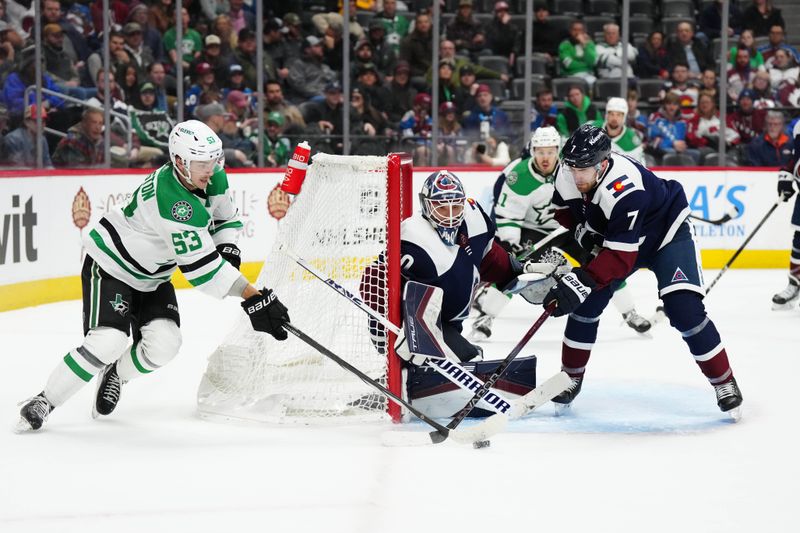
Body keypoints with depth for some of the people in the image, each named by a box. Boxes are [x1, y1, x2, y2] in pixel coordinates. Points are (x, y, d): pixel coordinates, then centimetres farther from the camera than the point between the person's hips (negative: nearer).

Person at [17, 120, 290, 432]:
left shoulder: (213, 178, -9)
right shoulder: (173, 201, -36)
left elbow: (226, 218, 12)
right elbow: (200, 266, -36)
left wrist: (227, 248, -10)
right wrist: (254, 298, -37)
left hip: (152, 276, 8)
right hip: (111, 267, -8)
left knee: (164, 343, -11)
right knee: (108, 343, -23)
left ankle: (115, 375, 20)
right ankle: (45, 401, -6)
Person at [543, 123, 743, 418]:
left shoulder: (625, 189, -42)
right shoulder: (567, 174, -21)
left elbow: (620, 256, -43)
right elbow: (564, 208, 3)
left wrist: (581, 281, -52)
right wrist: (584, 232, -14)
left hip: (667, 235, -6)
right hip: (608, 236, 7)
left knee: (684, 310, -18)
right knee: (585, 303, -4)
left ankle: (724, 382, -4)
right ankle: (571, 378, 14)